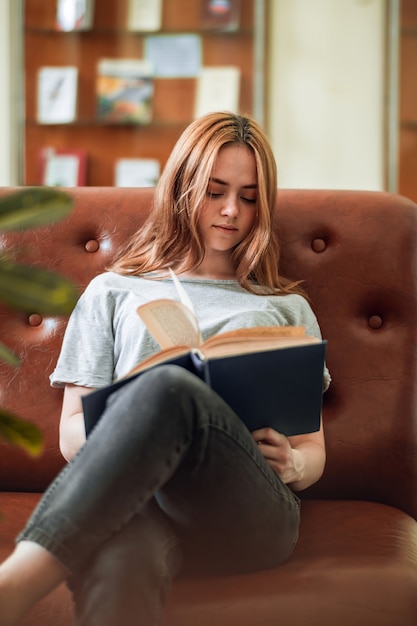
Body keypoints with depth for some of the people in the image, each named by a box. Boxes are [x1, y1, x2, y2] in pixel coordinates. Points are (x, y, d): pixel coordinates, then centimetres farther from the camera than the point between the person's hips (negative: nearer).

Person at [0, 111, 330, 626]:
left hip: (250, 508, 0)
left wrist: (291, 464, -2)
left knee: (168, 389, -38)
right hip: (130, 497, 0)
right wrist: (123, 432, -8)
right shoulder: (112, 292, 27)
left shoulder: (287, 308, 29)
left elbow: (314, 450, 24)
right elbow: (72, 433, 17)